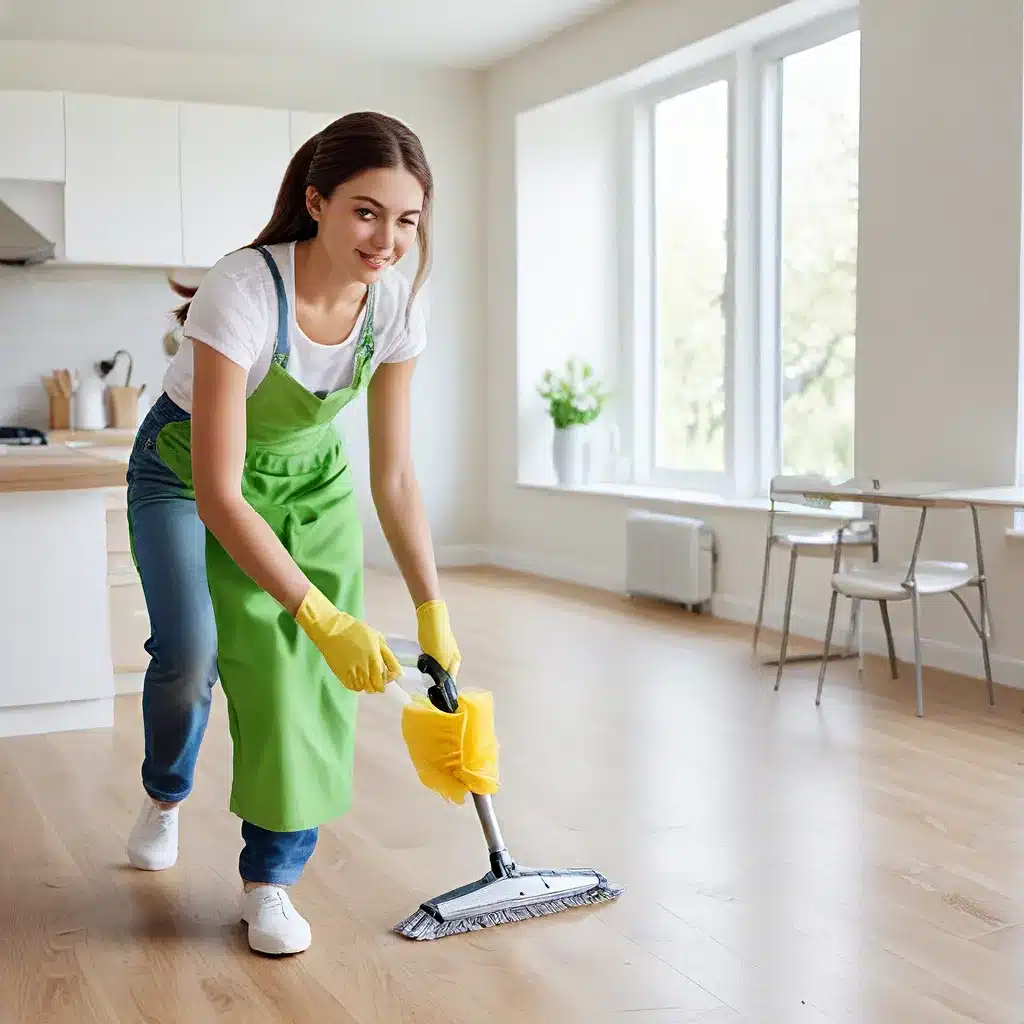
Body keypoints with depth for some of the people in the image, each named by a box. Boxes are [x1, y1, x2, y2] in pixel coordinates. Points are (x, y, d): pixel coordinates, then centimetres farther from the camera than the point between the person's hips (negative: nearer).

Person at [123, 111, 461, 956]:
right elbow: (217, 494, -37)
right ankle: (165, 796, 12)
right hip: (186, 474, -4)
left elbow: (394, 479, -12)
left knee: (305, 670, -8)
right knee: (192, 649, -23)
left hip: (307, 478, 4)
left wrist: (435, 612, -15)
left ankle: (270, 881, 10)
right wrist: (323, 615, -41)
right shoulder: (242, 291, -36)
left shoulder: (396, 304, -20)